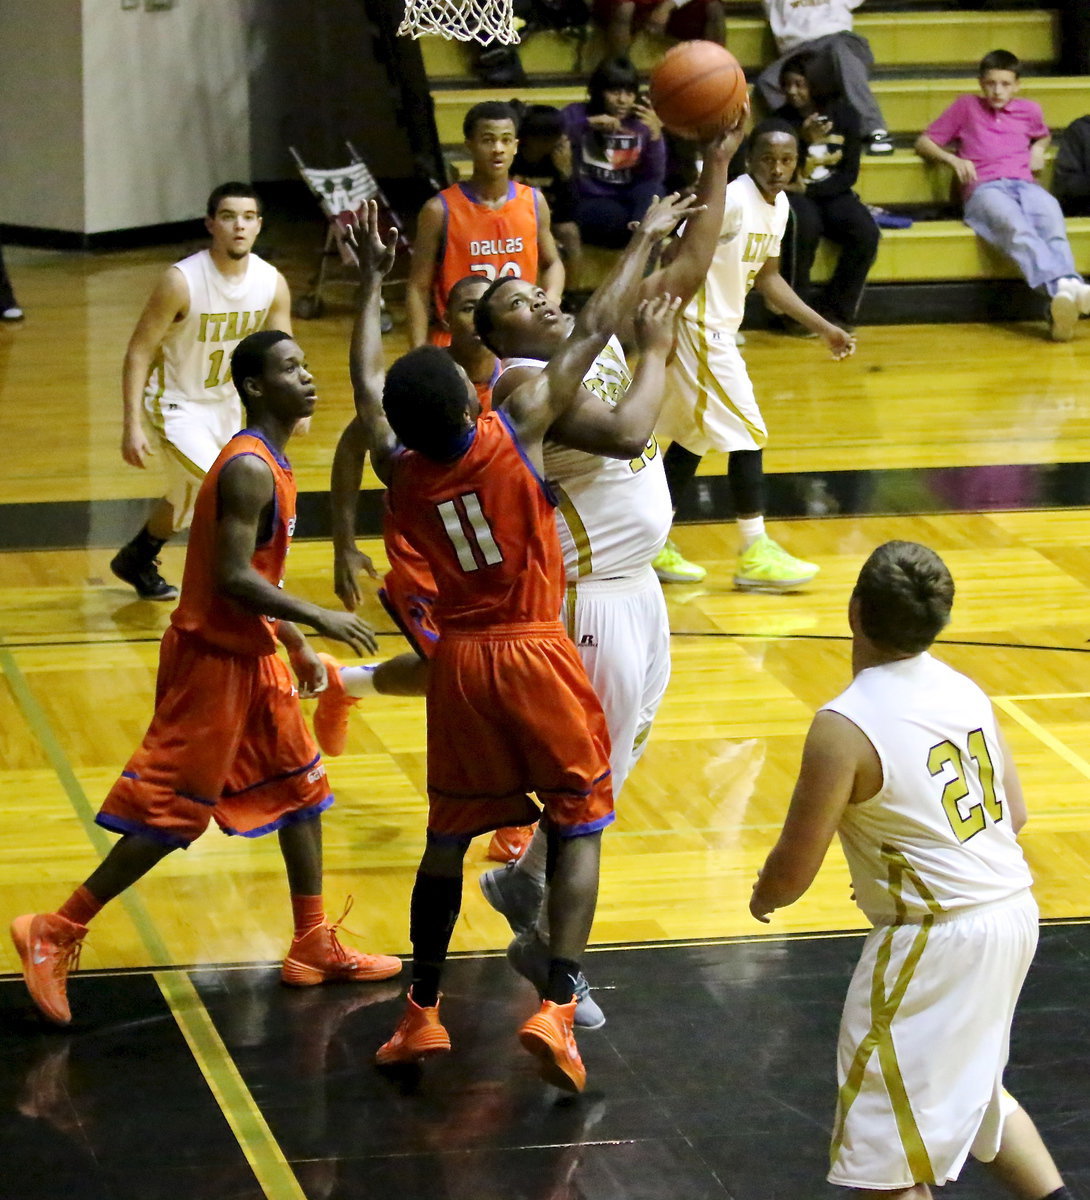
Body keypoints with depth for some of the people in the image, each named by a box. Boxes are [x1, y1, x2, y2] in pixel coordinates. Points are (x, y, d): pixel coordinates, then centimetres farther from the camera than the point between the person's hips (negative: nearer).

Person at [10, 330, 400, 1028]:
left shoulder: (271, 463, 10)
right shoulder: (248, 470, -22)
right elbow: (233, 578, -28)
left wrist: (297, 644, 18)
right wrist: (318, 620, -24)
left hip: (251, 656, 10)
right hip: (213, 660, -10)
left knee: (301, 787, 15)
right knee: (171, 811, -5)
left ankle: (314, 950, 23)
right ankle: (56, 933, 4)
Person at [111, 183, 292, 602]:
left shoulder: (272, 283, -12)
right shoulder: (181, 281, -27)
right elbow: (139, 352, -21)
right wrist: (132, 425, -25)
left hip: (227, 400, 6)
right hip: (178, 404, -6)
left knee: (187, 499, 22)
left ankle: (136, 560, 47)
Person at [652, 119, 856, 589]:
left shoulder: (778, 207, 8)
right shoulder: (733, 200, -21)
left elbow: (767, 276, 19)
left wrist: (822, 327, 18)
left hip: (717, 332, 10)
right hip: (697, 329, -10)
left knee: (694, 437, 16)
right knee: (748, 433, -8)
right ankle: (755, 554, -2)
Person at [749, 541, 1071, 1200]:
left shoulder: (844, 728, -18)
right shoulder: (965, 690, 3)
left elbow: (792, 873, -12)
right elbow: (1015, 814, 12)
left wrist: (763, 897, 10)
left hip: (935, 940, -8)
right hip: (1015, 914, 8)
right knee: (976, 1086, 31)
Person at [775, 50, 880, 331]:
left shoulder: (845, 116, 0)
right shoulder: (783, 120, -2)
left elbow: (849, 174, -1)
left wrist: (809, 190, -13)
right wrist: (804, 141, -22)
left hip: (832, 193, 2)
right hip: (796, 195, -2)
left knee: (867, 233, -27)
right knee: (804, 224, -38)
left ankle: (838, 312, -12)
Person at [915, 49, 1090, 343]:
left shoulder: (1029, 110, 29)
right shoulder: (966, 107, 23)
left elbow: (1042, 135, 50)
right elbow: (923, 142, 24)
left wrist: (1039, 148, 25)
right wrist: (952, 159, 4)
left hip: (1024, 184, 3)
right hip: (984, 188, -3)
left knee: (1052, 217, -37)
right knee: (1015, 226, -40)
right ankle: (1060, 287, -64)